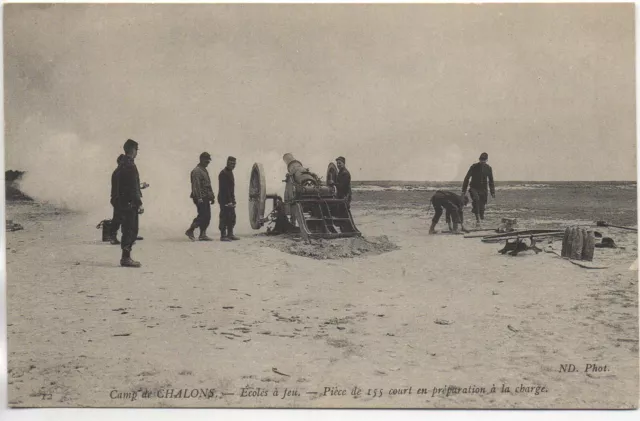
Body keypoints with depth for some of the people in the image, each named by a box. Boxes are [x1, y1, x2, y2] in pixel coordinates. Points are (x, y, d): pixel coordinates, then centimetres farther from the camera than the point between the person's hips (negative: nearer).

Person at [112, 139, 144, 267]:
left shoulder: (122, 165, 14)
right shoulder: (130, 165, -15)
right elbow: (133, 187, -19)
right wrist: (139, 203, -18)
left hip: (121, 202, 10)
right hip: (129, 203, -10)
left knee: (128, 230, 14)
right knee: (131, 231, -6)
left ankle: (126, 257, 17)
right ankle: (126, 258, -5)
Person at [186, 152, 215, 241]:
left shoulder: (205, 170, 20)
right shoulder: (196, 171, -10)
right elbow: (196, 185, -18)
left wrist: (212, 197, 21)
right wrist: (199, 198, -24)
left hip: (205, 198, 9)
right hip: (200, 198, -9)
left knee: (207, 217, 6)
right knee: (202, 216, -11)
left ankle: (203, 235, 10)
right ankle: (190, 231, -1)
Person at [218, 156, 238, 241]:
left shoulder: (230, 172, 16)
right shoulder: (223, 173, -15)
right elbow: (224, 189, -21)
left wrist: (233, 200, 18)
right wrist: (228, 201, -23)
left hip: (230, 200, 10)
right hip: (225, 200, -10)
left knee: (232, 218, 12)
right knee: (224, 218, -7)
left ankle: (230, 234, 19)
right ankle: (223, 236, -4)